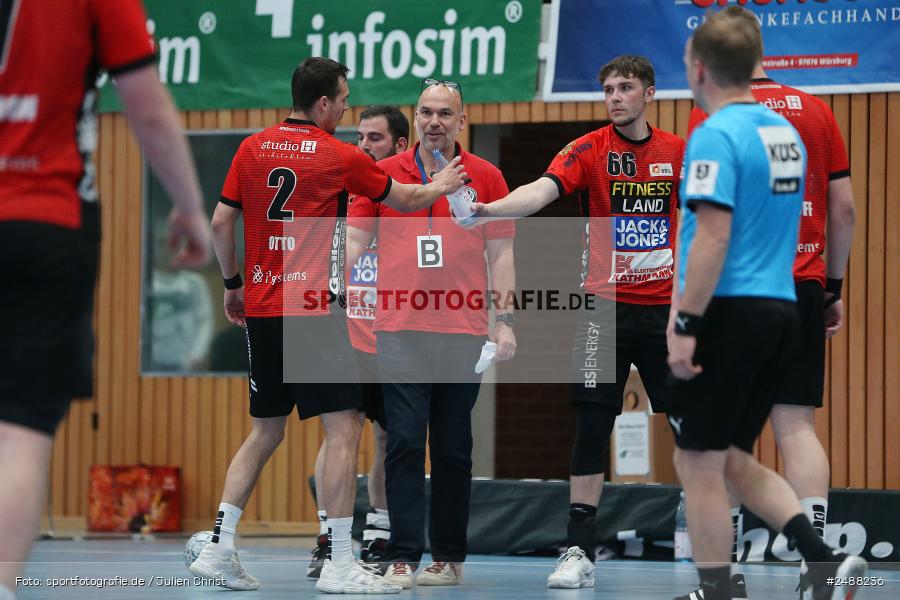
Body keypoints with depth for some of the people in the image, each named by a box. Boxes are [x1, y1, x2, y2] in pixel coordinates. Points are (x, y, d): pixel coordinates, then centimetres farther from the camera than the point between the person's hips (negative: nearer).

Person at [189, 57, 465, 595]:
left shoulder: (253, 149, 8)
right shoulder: (340, 156, -3)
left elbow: (221, 223, 9)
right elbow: (406, 200, 11)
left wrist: (233, 283, 21)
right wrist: (441, 186, 31)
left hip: (260, 309, 6)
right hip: (314, 310, -6)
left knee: (266, 430, 15)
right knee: (344, 427, -4)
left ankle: (219, 549, 9)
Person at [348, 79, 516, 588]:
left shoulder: (486, 177, 7)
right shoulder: (383, 175, 8)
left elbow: (501, 254, 7)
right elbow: (355, 242, 10)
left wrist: (506, 322, 0)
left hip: (463, 331, 0)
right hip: (400, 330, 0)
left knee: (453, 447, 5)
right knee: (404, 441, -8)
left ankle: (449, 556, 12)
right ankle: (403, 558, -8)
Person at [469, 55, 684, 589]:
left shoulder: (677, 151, 4)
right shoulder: (590, 150, -5)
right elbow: (543, 190, -21)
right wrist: (487, 209, -39)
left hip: (664, 310, 2)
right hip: (606, 307, -2)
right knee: (593, 426, -5)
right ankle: (581, 551, -3)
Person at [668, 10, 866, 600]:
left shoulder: (716, 135, -13)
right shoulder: (786, 132, 13)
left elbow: (713, 237, -20)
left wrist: (685, 325, -19)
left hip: (729, 310, -8)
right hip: (780, 311, 8)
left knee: (700, 464, 2)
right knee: (734, 459, 15)